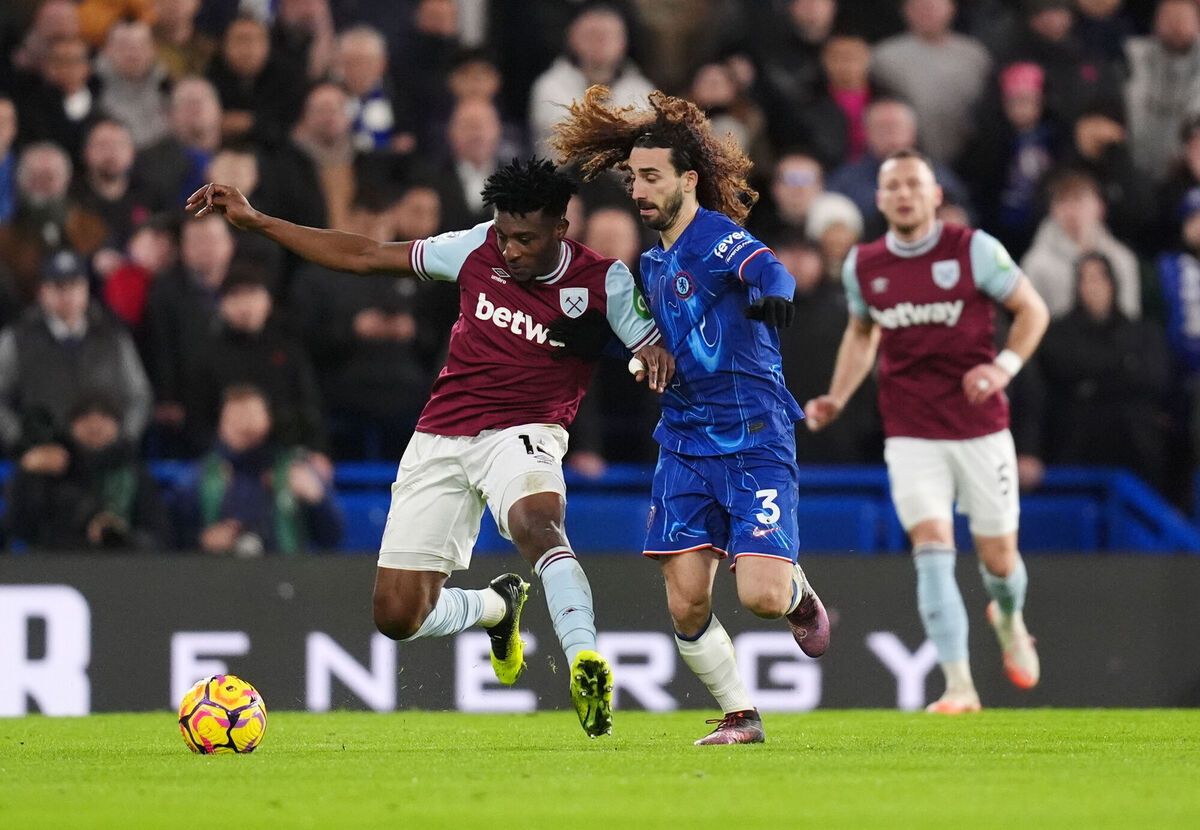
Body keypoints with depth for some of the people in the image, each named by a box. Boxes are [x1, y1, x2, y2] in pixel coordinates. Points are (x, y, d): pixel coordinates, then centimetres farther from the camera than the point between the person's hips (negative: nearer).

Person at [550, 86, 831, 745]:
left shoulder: (718, 236, -10)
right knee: (685, 605, -4)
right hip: (684, 444, 7)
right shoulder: (652, 263, 15)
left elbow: (765, 269, -33)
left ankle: (797, 592, 19)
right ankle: (739, 715, 14)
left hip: (755, 443, -7)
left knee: (761, 595, -17)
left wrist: (770, 292, -55)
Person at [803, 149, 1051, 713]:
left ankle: (1009, 620, 43)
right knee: (932, 549, -16)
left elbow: (1032, 309, 1)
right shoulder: (861, 265, 3)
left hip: (981, 429, -1)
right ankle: (959, 686, -17)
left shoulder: (974, 249, -7)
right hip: (910, 434, 1)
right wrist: (837, 400, 8)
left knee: (998, 559, 5)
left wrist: (1004, 366, -15)